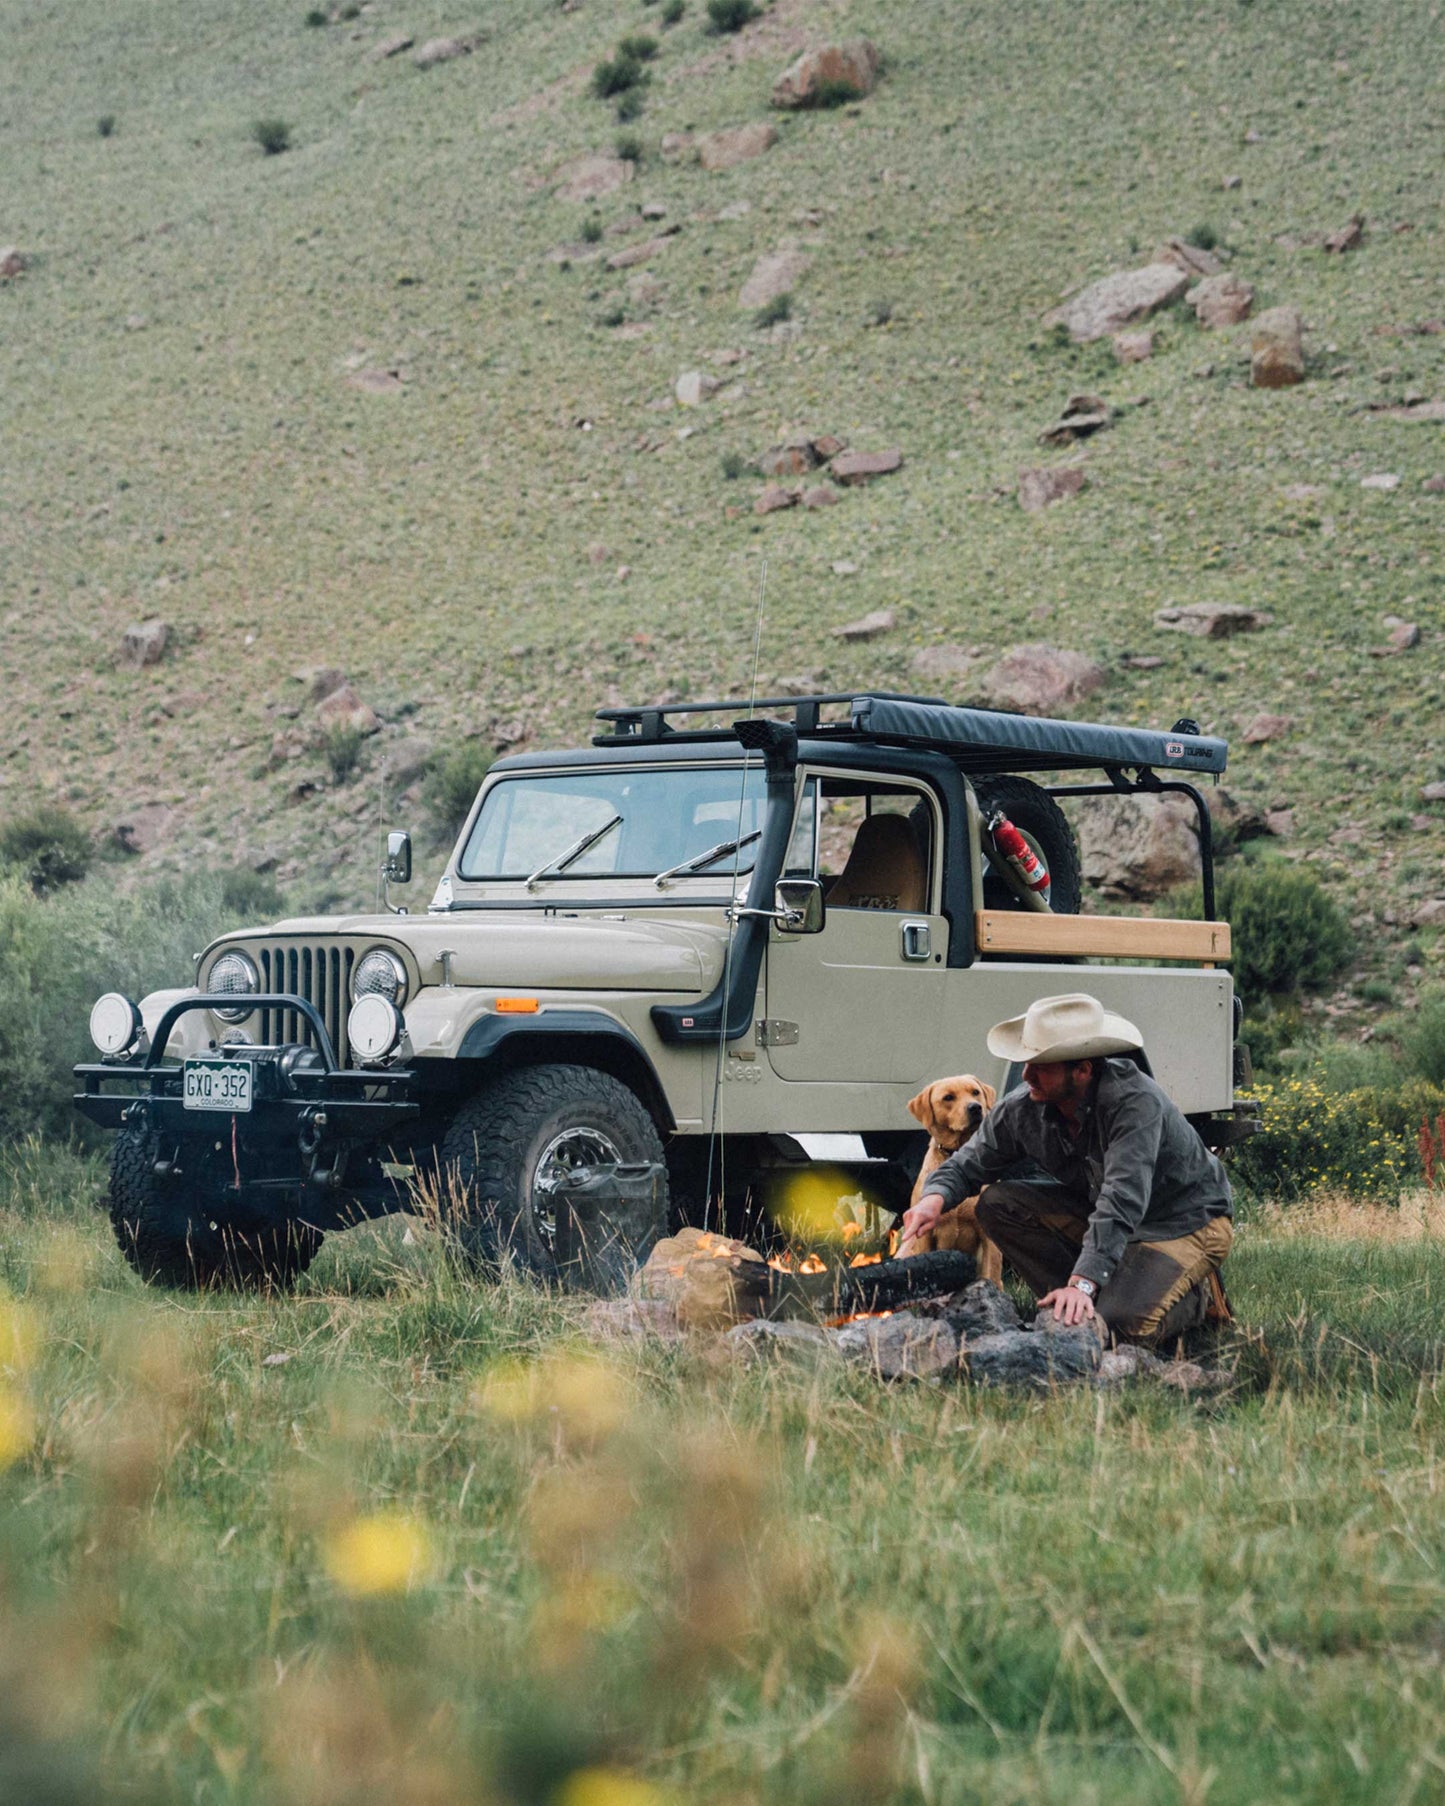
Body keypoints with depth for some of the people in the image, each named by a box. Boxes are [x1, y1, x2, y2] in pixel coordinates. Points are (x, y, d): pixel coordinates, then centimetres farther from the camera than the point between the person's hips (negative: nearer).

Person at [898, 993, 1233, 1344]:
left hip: (1188, 1221, -7)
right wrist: (936, 1197, -23)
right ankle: (1070, 1304, -5)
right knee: (996, 1203, -10)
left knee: (1122, 1323, -30)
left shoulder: (1135, 1101, -33)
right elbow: (971, 1163, 1)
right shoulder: (1022, 1107, -12)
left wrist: (1083, 1283, -50)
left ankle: (1199, 1294, 2)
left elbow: (1122, 1202, -41)